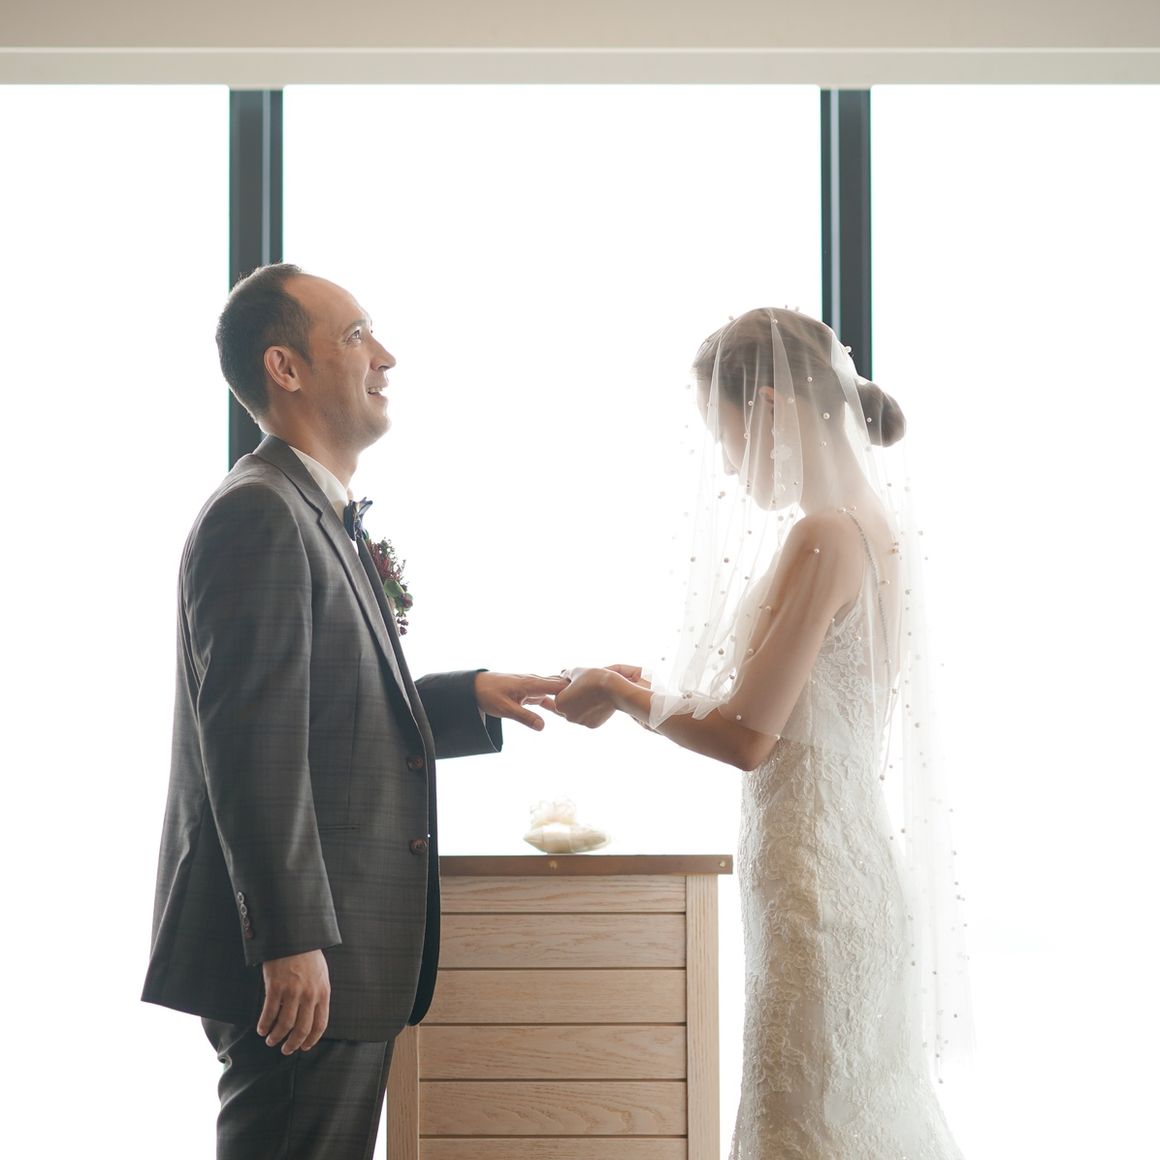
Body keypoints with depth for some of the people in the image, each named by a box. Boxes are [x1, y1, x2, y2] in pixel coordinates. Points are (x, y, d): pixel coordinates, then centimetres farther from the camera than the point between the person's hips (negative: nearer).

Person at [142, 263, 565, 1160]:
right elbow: (255, 740, -22)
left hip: (344, 948, 10)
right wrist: (291, 942, -24)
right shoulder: (258, 516, -15)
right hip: (302, 952, -10)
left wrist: (469, 699, 11)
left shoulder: (322, 517, 18)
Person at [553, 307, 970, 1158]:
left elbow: (748, 738, -18)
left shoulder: (823, 535, -17)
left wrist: (622, 695, -3)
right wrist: (662, 690, 13)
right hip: (859, 855, 9)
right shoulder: (872, 519, 11)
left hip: (817, 871, -9)